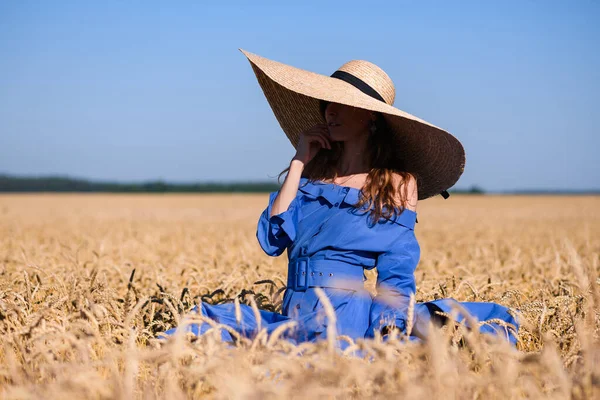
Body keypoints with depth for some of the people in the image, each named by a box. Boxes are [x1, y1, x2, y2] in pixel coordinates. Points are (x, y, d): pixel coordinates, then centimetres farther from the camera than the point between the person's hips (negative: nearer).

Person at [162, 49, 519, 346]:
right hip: (294, 315, 5)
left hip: (347, 312, -4)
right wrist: (299, 162, 3)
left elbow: (396, 279, 0)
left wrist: (391, 332, -18)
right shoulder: (314, 171, 14)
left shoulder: (397, 184, 3)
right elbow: (272, 240, 2)